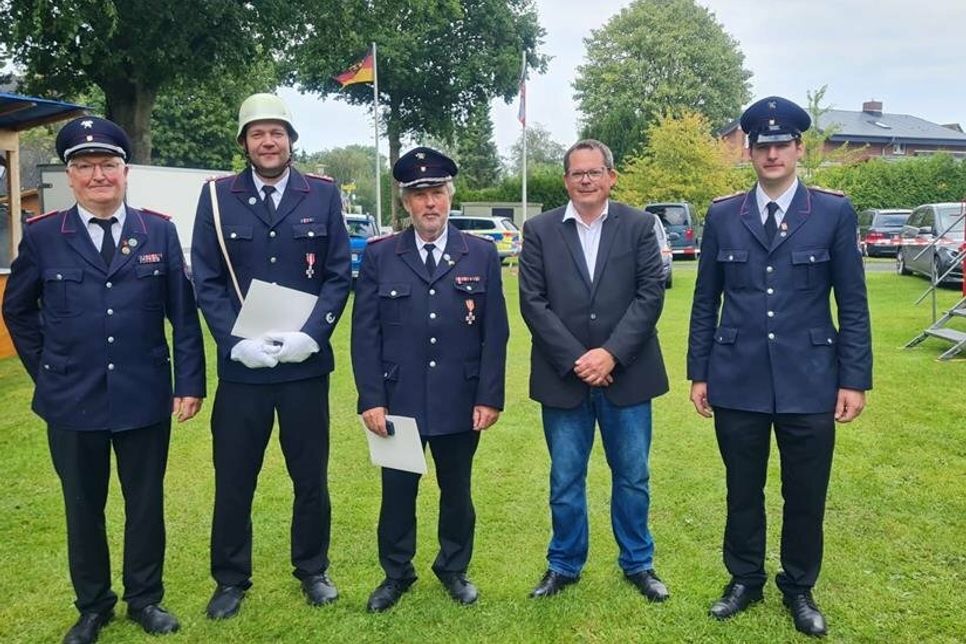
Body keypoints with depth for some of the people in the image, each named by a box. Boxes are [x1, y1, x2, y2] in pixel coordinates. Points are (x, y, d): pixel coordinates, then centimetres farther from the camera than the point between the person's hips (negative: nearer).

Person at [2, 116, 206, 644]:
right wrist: (46, 370, 7)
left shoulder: (160, 231, -1)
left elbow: (183, 313, -1)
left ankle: (145, 598, 31)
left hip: (145, 398, 0)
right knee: (83, 508, 14)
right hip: (71, 402, 1)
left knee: (146, 503, 12)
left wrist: (189, 382, -5)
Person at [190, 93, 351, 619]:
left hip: (306, 364, 1)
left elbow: (339, 275, 0)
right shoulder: (217, 196, 1)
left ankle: (312, 570, 32)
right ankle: (231, 579, 29)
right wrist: (237, 342, -13)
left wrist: (311, 334, -13)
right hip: (241, 365, 0)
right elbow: (206, 281, -1)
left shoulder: (323, 195, 3)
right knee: (233, 479, 10)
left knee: (311, 476, 12)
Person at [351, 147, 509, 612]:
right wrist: (371, 399, -8)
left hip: (461, 403, 1)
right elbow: (365, 334, -2)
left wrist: (490, 397, -5)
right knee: (397, 491, 12)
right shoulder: (378, 256, 0)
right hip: (398, 402, 0)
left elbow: (495, 332, 0)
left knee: (456, 490, 15)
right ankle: (396, 574, 33)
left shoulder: (482, 254, 1)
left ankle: (454, 568, 36)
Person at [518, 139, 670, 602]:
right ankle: (564, 564, 29)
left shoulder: (639, 226, 2)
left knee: (632, 477, 12)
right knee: (565, 480, 11)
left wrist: (611, 353, -15)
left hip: (626, 374, 0)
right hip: (563, 376, 0)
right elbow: (533, 302, -4)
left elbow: (651, 294, -5)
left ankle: (638, 563, 30)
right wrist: (575, 360, -12)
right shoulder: (539, 230, 2)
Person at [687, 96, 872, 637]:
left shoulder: (835, 212, 0)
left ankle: (800, 588, 32)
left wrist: (855, 379, -4)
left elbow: (853, 304, 0)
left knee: (806, 495, 11)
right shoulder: (723, 215, 3)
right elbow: (706, 302, 6)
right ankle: (745, 580, 33)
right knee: (743, 491, 14)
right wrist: (699, 372, 4)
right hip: (738, 381, 1)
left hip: (809, 381, -1)